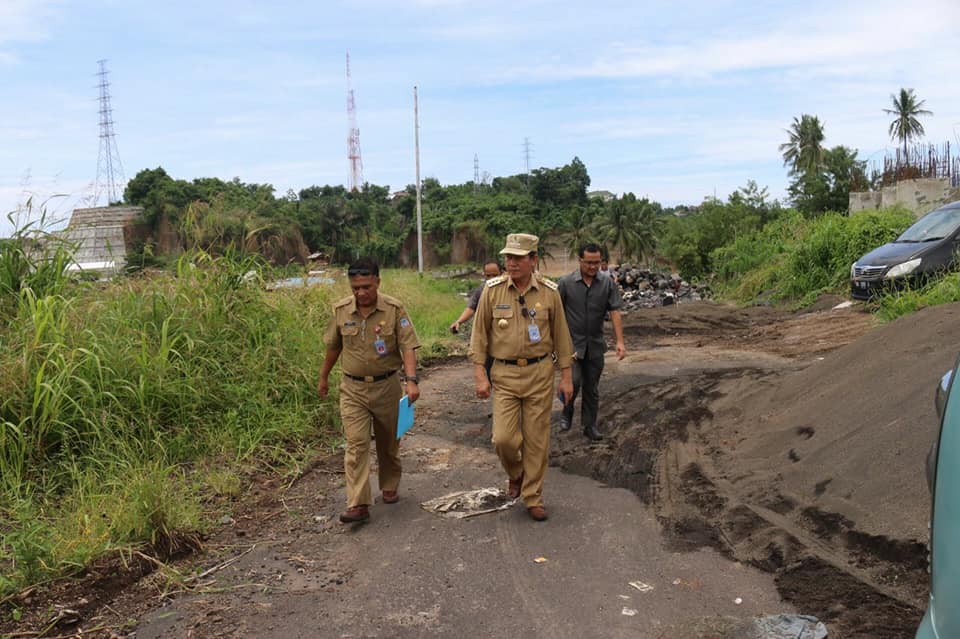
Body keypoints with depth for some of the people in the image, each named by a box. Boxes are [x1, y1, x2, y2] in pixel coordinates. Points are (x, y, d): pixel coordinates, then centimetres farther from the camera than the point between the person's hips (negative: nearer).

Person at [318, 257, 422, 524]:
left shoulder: (394, 309, -12)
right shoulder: (341, 310, -3)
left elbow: (408, 347, -16)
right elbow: (333, 346, 11)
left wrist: (411, 380, -28)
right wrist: (324, 377, 19)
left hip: (387, 386, -1)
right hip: (352, 388, 1)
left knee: (388, 442, 15)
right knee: (356, 444, -8)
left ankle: (389, 487, 37)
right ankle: (358, 505, -8)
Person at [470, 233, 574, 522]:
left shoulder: (549, 292, -3)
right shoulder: (493, 290, -4)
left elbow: (561, 335, 5)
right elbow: (480, 333, 0)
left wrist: (566, 375, 5)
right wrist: (480, 375, -5)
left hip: (540, 371, 0)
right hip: (505, 373, 0)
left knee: (537, 438, 5)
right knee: (503, 438, -7)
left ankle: (533, 497, 22)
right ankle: (515, 474, 27)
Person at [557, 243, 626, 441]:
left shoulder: (608, 284, -1)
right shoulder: (566, 283, -6)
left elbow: (615, 312, -4)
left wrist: (620, 342, -12)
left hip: (595, 345, 3)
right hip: (572, 343, -2)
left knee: (592, 388, 10)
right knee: (573, 381, -13)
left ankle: (589, 425, 24)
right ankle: (566, 413, 15)